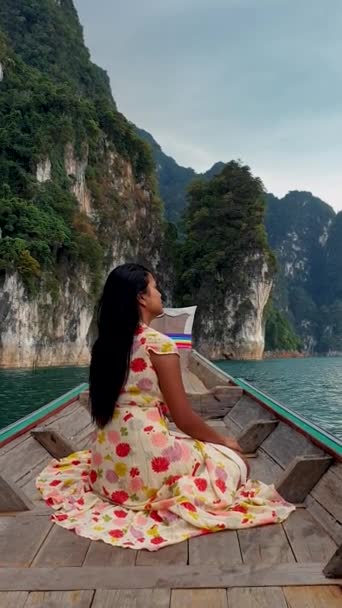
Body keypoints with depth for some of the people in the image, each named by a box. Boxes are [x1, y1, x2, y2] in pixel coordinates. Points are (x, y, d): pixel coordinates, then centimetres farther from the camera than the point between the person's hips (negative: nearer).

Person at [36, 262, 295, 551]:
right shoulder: (159, 344, -16)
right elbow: (184, 419, -11)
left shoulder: (106, 342, 6)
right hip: (145, 456, -8)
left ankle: (119, 488, 15)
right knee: (233, 461, 12)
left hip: (109, 458, 8)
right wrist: (225, 441, 8)